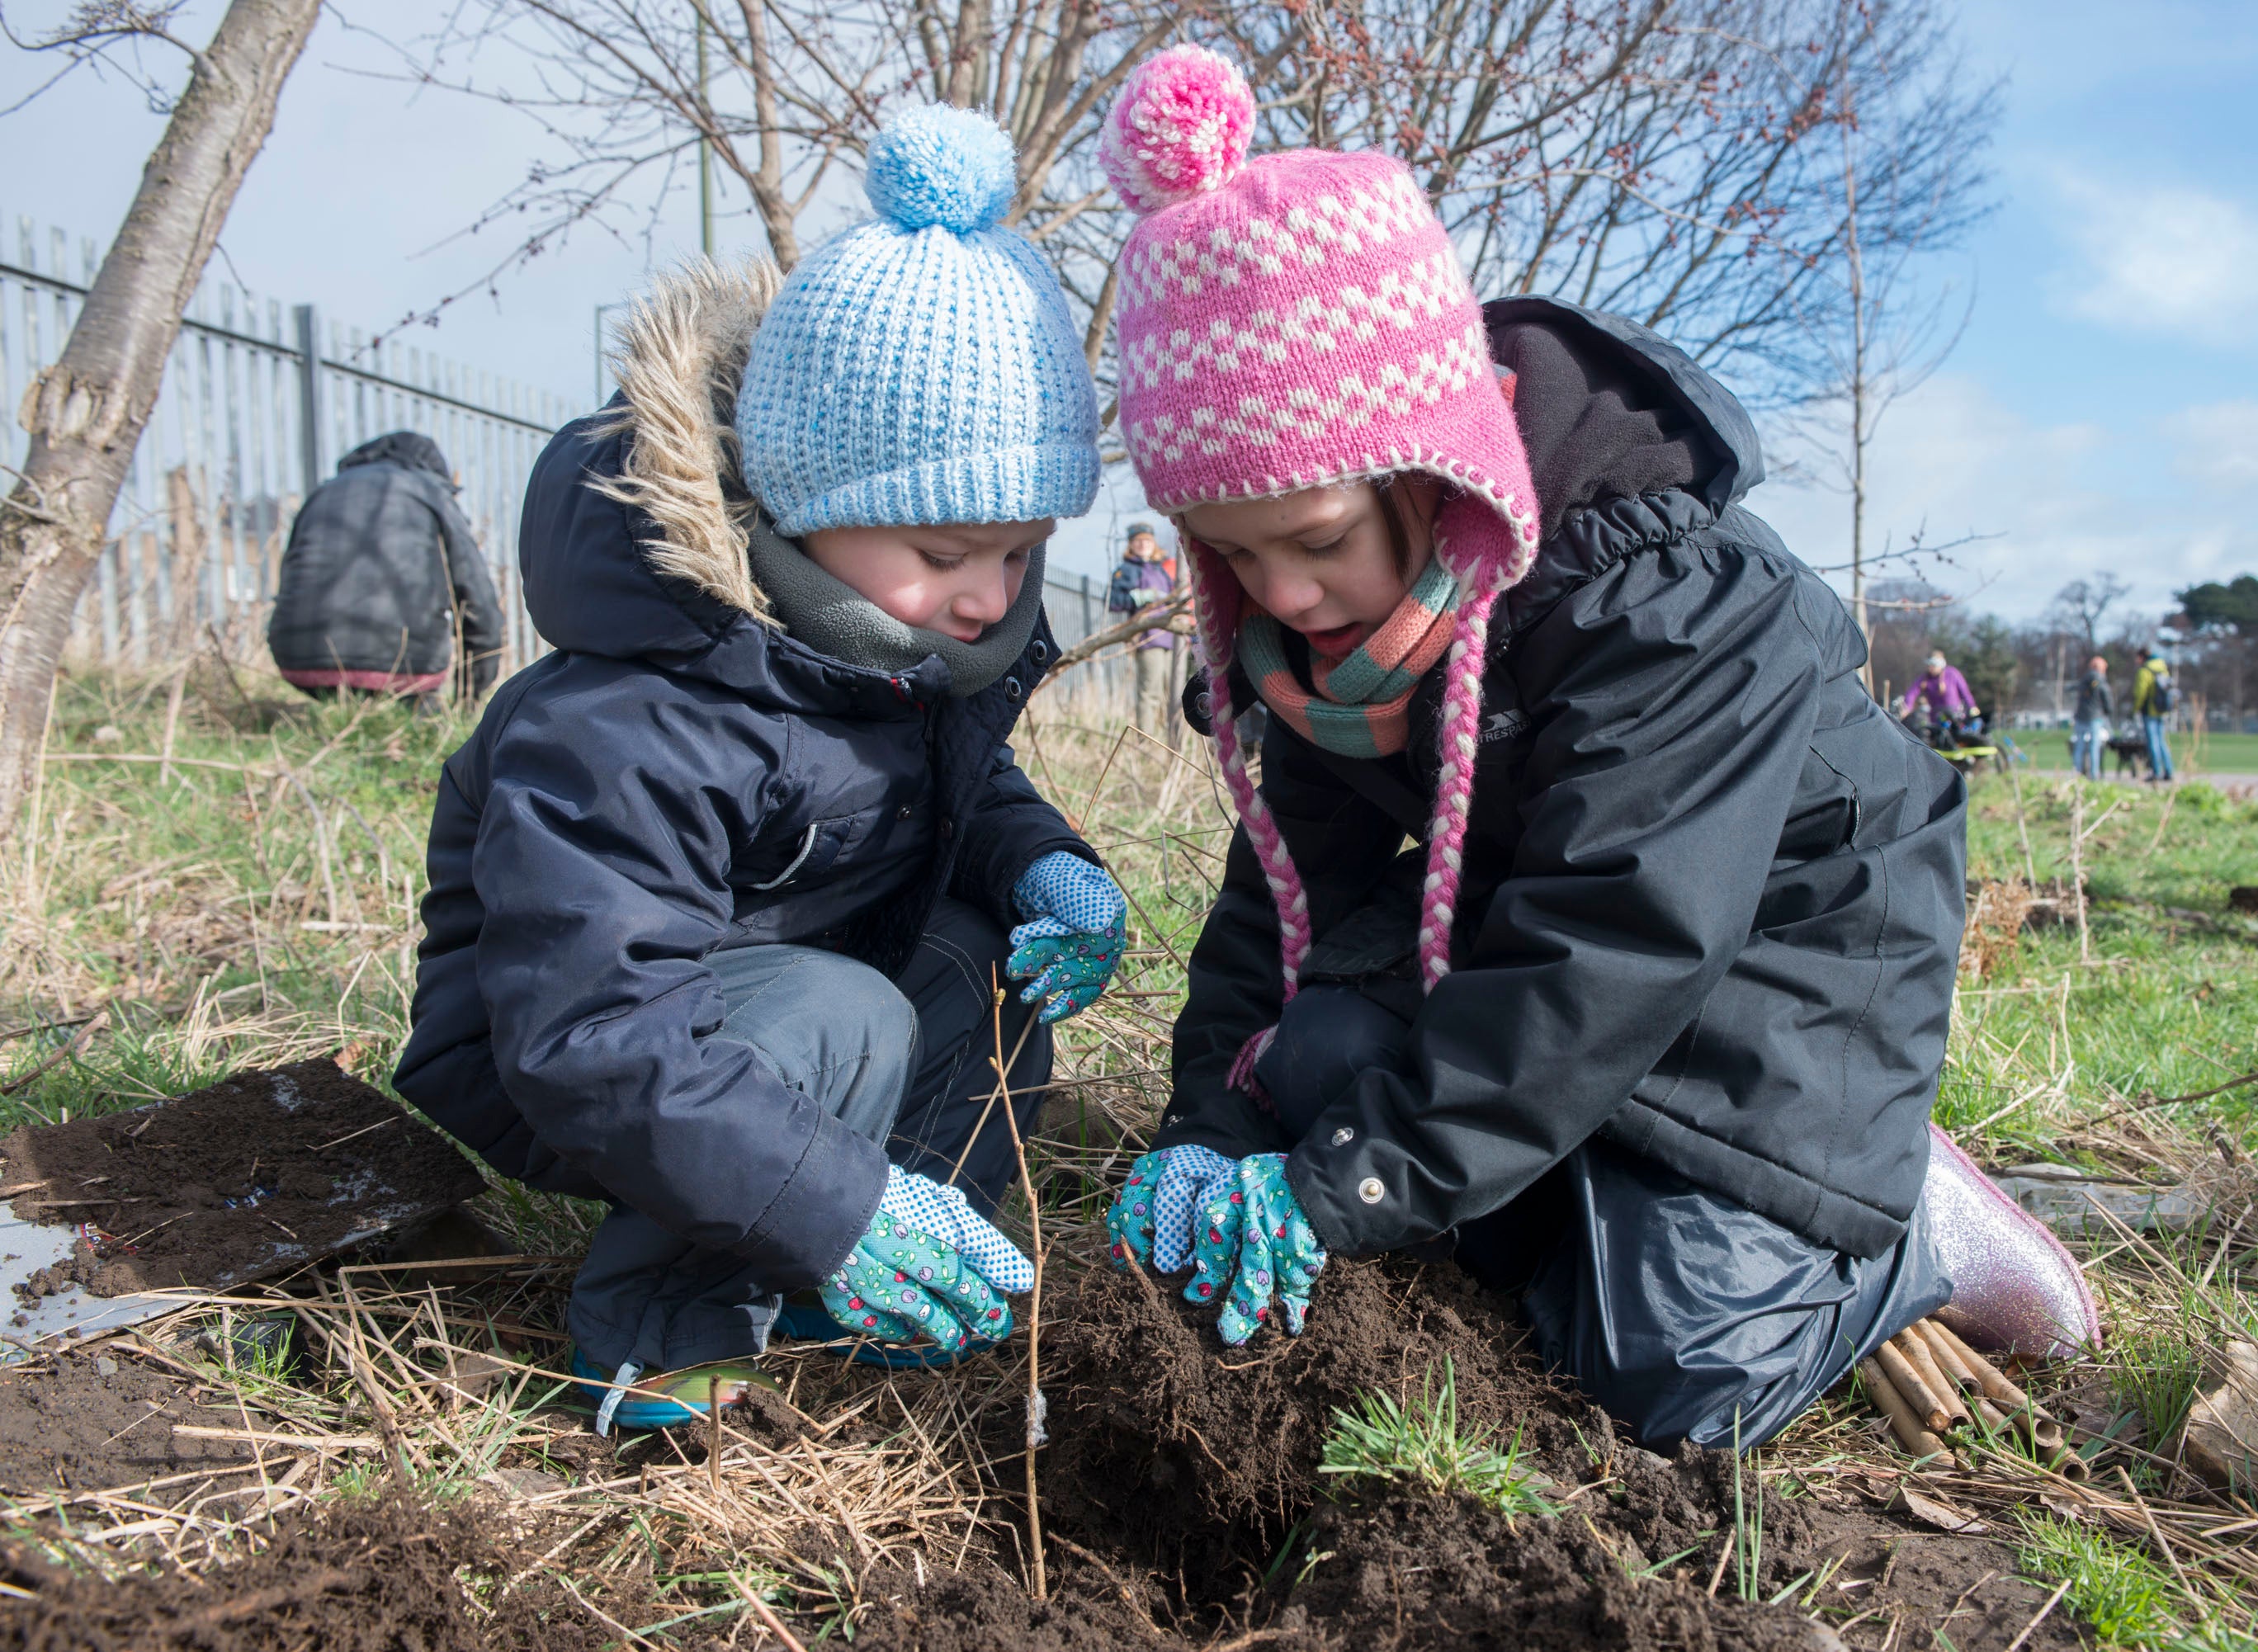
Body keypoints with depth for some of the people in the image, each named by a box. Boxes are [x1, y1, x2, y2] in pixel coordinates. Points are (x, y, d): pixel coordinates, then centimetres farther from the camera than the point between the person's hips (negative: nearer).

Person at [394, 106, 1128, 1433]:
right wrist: (837, 1203, -42)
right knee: (838, 1014, -33)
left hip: (791, 995, 8)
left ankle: (880, 1294, 0)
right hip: (538, 1068, -8)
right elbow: (589, 1036, -36)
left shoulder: (939, 646, -9)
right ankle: (655, 1340, -12)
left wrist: (1044, 864, -14)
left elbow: (963, 789, 9)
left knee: (993, 945, -11)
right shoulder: (626, 730, -35)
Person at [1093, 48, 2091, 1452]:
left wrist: (1339, 1188, -37)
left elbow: (1606, 950, -36)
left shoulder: (1678, 598, -33)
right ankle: (1593, 1197, 4)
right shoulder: (1324, 600, -11)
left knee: (1684, 1364, -16)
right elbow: (1298, 868, -8)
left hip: (1773, 942, -6)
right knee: (1321, 1057, -21)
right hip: (1503, 911, 6)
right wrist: (1212, 1120, -20)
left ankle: (1914, 1229, 14)